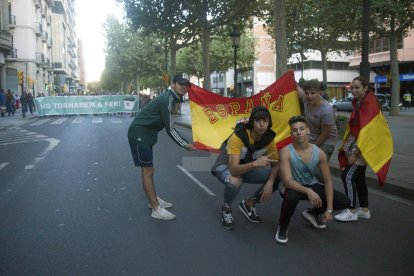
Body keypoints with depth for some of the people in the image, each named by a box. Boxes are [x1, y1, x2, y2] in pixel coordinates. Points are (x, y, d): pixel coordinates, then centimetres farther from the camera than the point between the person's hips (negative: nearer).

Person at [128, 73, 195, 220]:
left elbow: (168, 127, 16)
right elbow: (169, 129, -20)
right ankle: (156, 209, -1)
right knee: (148, 171, -6)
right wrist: (186, 145, -12)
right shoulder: (167, 99, -19)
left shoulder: (170, 97, 11)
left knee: (148, 170, 17)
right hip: (139, 134, -10)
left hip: (144, 134, 10)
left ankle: (154, 200, 30)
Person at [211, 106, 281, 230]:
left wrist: (270, 182, -26)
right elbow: (234, 170, -41)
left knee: (278, 179, -12)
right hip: (225, 166, -5)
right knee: (235, 182, -39)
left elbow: (275, 165, -7)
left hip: (247, 167, 5)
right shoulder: (238, 136, -34)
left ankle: (248, 204, 9)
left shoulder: (269, 138, -17)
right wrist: (254, 163, -58)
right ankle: (226, 208, -4)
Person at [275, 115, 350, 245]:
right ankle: (282, 227, -8)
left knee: (344, 201, -8)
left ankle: (312, 213, 21)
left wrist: (329, 209, -13)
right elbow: (287, 181, -30)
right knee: (291, 197, -41)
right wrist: (308, 191, -45)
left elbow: (328, 181, -8)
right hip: (294, 187, -4)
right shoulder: (286, 152, -23)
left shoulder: (319, 153, -12)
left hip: (312, 186, 5)